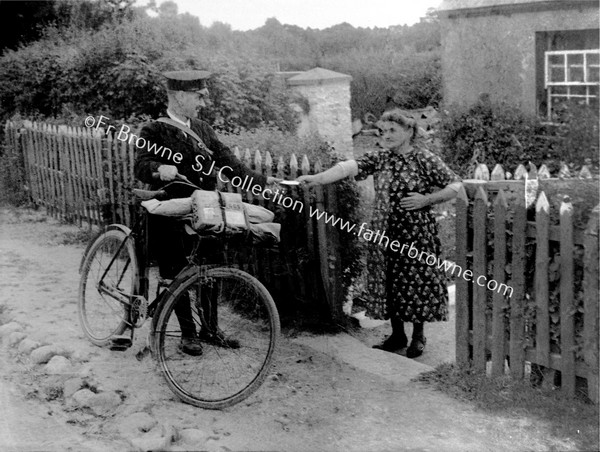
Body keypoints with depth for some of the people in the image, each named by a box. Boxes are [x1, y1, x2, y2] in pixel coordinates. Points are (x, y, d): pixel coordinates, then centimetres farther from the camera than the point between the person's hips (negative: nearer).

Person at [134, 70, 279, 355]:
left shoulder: (202, 129, 10)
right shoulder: (155, 131, -8)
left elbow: (226, 161, 9)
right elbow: (140, 166, -20)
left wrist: (260, 180, 2)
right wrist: (160, 169, -42)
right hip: (170, 216, -5)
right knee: (177, 274, 1)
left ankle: (209, 329, 23)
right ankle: (188, 333, 16)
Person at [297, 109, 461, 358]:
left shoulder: (426, 160, -6)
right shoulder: (378, 158, 4)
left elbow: (455, 185, -4)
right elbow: (348, 167, -11)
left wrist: (426, 199, -16)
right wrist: (317, 178, -25)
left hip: (416, 234, -4)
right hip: (384, 233, 4)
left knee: (416, 281, 2)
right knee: (387, 282, 10)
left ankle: (418, 336, 20)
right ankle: (397, 334, 26)